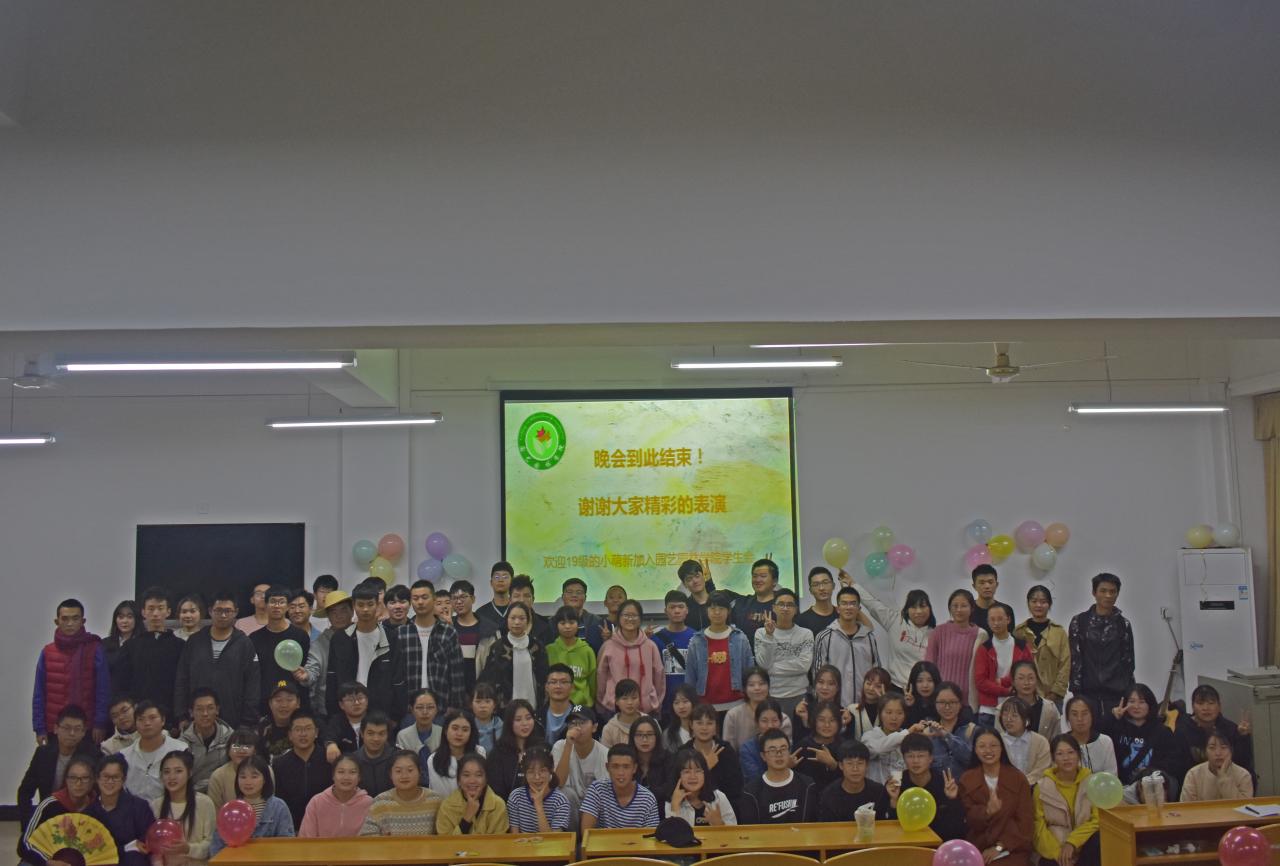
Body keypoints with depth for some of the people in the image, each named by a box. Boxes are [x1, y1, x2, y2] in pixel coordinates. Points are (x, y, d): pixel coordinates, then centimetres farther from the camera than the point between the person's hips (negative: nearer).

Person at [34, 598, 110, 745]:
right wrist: (39, 728, 2)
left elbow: (103, 690, -3)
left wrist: (100, 724, -9)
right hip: (54, 729, 2)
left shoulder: (95, 650, -2)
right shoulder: (47, 652, 5)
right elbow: (39, 694, 7)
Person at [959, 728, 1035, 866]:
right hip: (978, 849, 1)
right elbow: (969, 819, -2)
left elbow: (1026, 821, -2)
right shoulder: (967, 779, 6)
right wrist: (987, 811, -23)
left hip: (1012, 850, -1)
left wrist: (1000, 847, -11)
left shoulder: (1018, 778, 2)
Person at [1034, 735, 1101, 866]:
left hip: (1084, 846, 1)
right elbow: (1039, 825, -3)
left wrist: (1072, 842, -15)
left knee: (1097, 840, -31)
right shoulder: (1042, 787, -1)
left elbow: (1097, 820, -4)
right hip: (1053, 850, -1)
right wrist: (1057, 853, -16)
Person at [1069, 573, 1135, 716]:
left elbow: (1128, 661, 10)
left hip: (1116, 693, 1)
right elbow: (1074, 659, 2)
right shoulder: (1079, 621, 5)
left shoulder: (1123, 624, 9)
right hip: (1088, 692, -1)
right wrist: (1076, 691, -5)